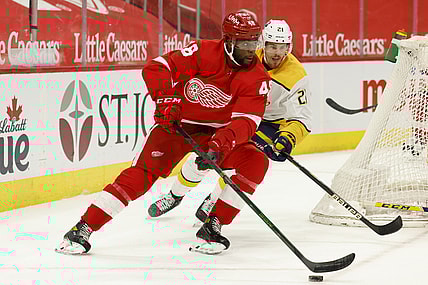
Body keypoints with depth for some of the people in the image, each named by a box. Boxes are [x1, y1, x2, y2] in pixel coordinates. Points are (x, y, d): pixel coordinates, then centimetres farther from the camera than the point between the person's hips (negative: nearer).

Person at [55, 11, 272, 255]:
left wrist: (221, 143, -43)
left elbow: (246, 122, -26)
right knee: (143, 172, -19)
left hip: (217, 131, 3)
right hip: (176, 123, -3)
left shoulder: (258, 78, -16)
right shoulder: (205, 52, -19)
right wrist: (165, 99, -37)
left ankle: (213, 226, -10)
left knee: (256, 162, -20)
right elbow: (156, 68, -21)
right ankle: (82, 229, -19)